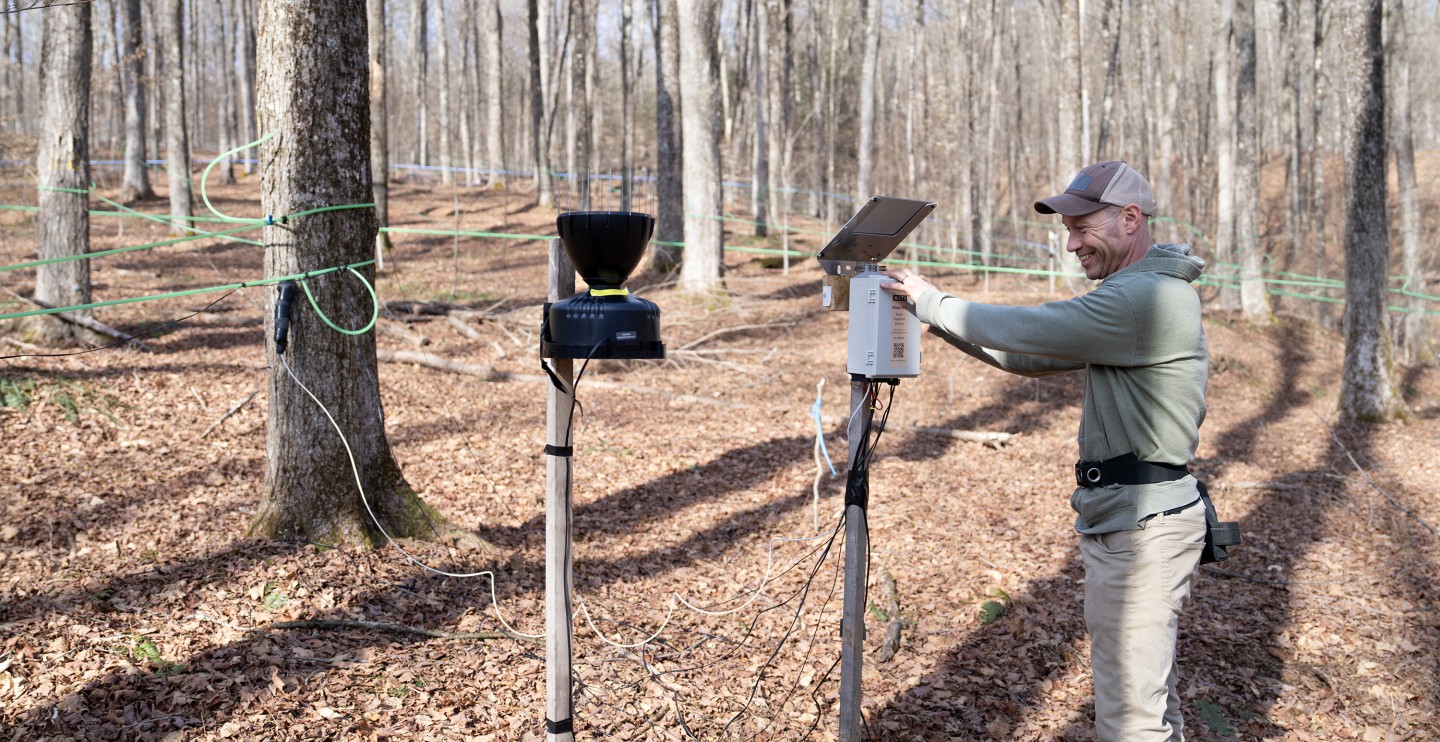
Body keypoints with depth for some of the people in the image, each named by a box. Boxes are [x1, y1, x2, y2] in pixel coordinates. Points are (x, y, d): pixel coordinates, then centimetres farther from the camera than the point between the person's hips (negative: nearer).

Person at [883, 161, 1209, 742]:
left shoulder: (1148, 298, -19)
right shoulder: (1135, 295, 17)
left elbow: (1024, 331, -21)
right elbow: (1033, 357, 17)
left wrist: (930, 302, -8)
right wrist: (940, 319, 6)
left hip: (1141, 531, -11)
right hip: (1127, 520, 11)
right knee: (1149, 692, 22)